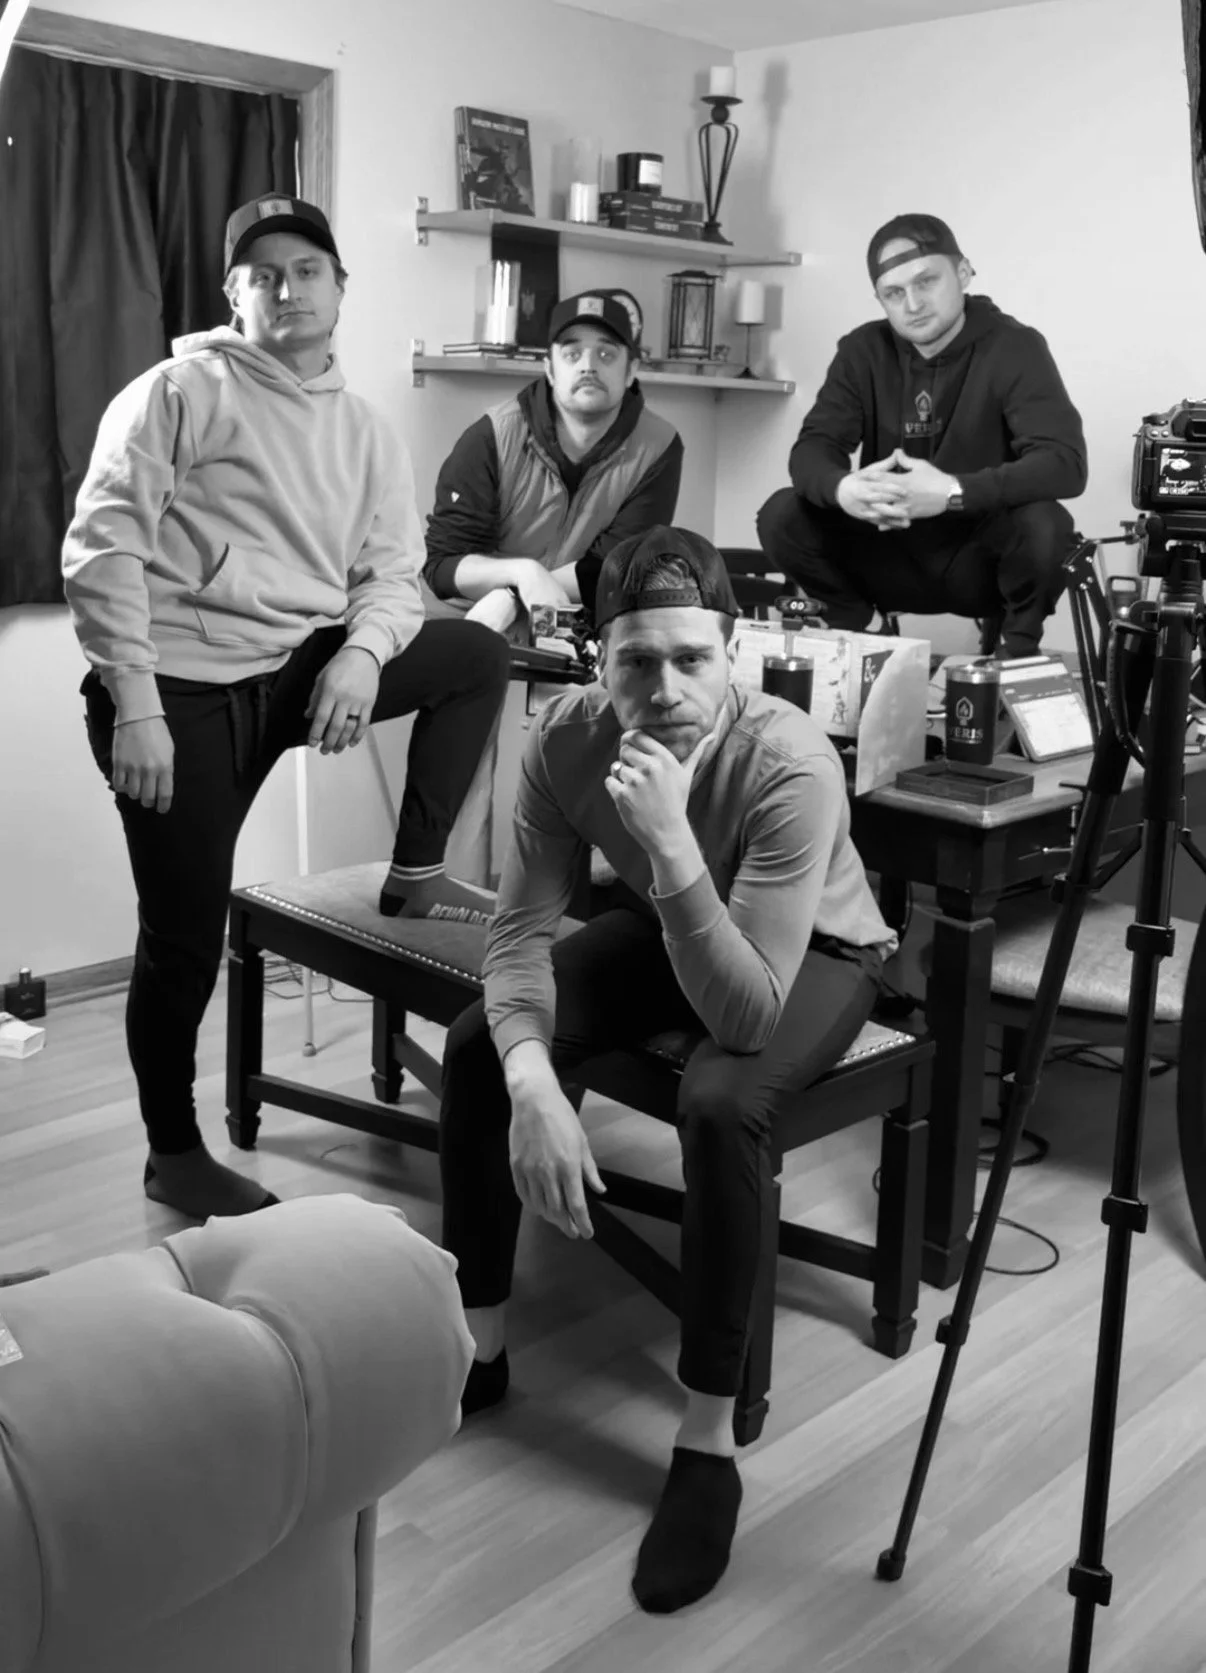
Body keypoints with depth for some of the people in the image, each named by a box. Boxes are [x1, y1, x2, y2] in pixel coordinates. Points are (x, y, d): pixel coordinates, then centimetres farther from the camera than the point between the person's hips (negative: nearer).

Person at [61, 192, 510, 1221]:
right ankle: (176, 1156, 17)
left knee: (479, 655, -1)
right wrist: (136, 706, -18)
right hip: (183, 684, -5)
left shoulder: (364, 429, 14)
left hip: (298, 669, 5)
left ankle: (415, 873, 6)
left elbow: (393, 570, 7)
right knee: (187, 937, -4)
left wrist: (362, 653, -16)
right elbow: (103, 547, -10)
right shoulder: (182, 389, -3)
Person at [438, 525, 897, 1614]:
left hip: (813, 952, -4)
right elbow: (520, 929, -20)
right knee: (477, 1044, -14)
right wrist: (531, 1079, -38)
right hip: (665, 929, 5)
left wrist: (671, 841, -52)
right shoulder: (566, 737, -24)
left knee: (720, 1104, -34)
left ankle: (709, 1443, -15)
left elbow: (745, 1016, -40)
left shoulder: (792, 764, -37)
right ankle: (478, 1347, 6)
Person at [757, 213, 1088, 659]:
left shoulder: (1015, 348, -13)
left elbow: (1065, 464, -25)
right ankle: (855, 631, 8)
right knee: (782, 515, -17)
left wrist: (953, 493, -39)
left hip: (981, 559, -3)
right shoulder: (864, 351, -1)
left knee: (1044, 525, -34)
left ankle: (1019, 650, -3)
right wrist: (841, 488, -36)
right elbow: (811, 449, -10)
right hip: (893, 554, 3)